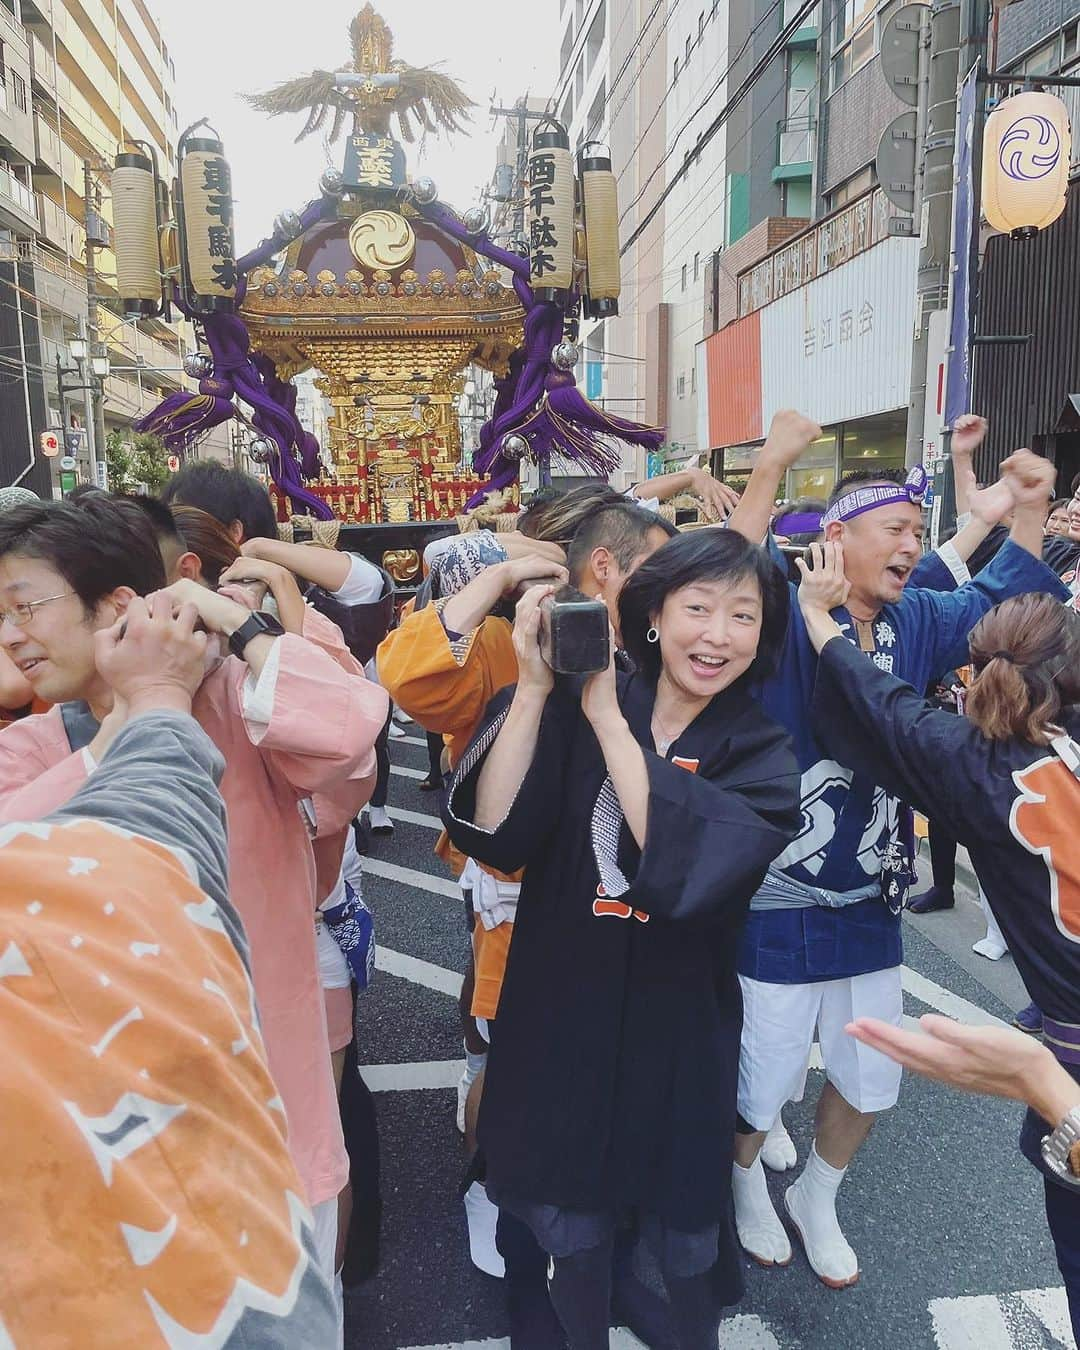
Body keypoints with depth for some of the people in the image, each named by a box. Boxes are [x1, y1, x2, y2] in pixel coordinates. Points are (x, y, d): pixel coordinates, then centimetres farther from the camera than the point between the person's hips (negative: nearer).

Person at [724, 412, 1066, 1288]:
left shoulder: (915, 624, 2)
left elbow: (1003, 607, 16)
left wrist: (1027, 511, 1)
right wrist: (771, 469, -46)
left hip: (869, 903, 7)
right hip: (775, 907, -6)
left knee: (872, 1081, 22)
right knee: (762, 1085, 12)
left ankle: (817, 1196, 51)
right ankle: (744, 1181, 47)